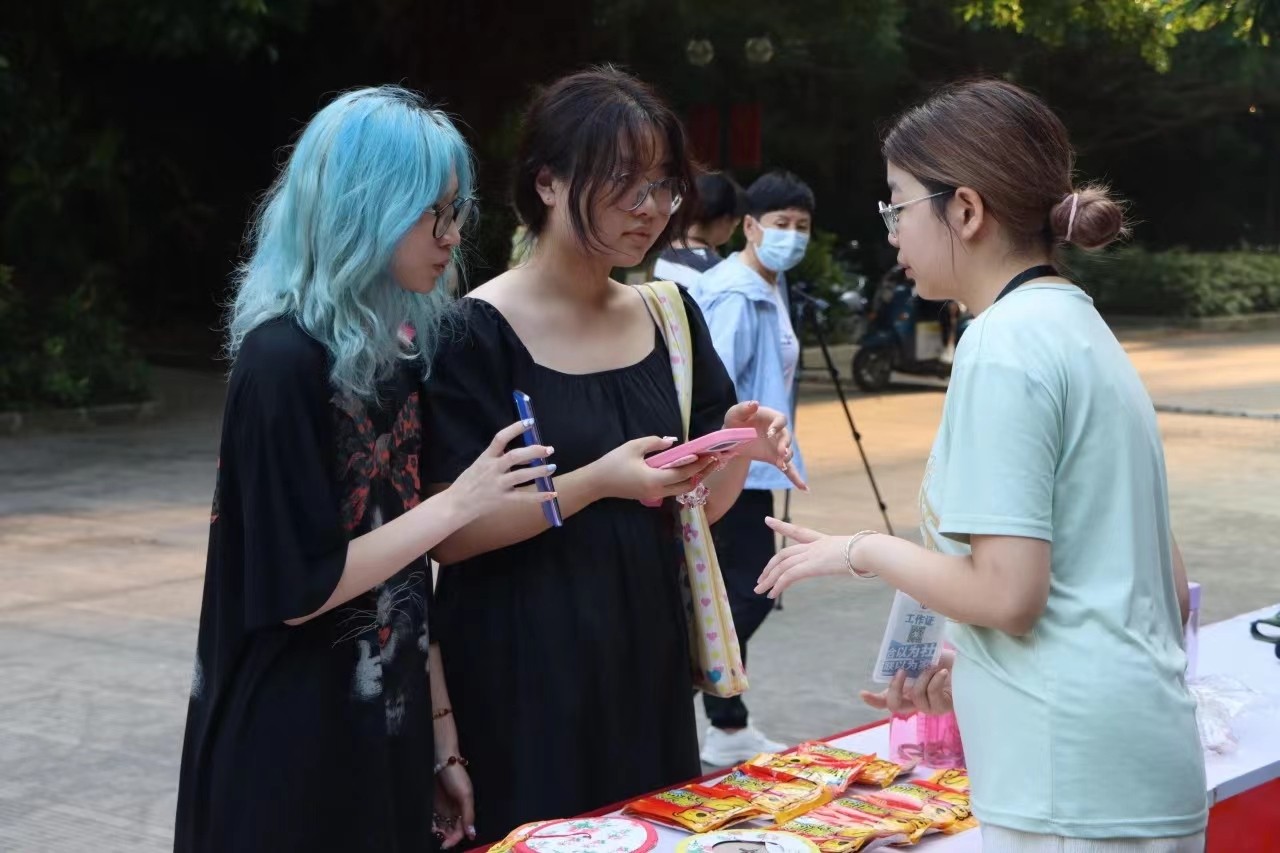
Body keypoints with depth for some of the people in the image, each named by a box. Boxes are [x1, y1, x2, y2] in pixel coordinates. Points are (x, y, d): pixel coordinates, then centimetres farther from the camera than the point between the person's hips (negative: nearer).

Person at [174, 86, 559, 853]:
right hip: (296, 748, -7)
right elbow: (297, 590, -18)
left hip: (390, 727, 7)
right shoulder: (284, 360, -17)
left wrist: (441, 732, 10)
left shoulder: (396, 348, 7)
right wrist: (460, 503, -16)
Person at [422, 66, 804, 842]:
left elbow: (699, 505, 10)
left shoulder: (671, 318, 6)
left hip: (646, 651, 6)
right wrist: (595, 484, -25)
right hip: (523, 668, -5)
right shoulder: (477, 334, -12)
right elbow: (449, 534, -14)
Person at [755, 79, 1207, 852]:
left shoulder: (1007, 341, -14)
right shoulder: (1080, 326, 14)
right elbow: (1167, 587, 16)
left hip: (1076, 788, -9)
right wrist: (975, 664, 16)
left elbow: (1007, 591, -18)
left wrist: (863, 551, -3)